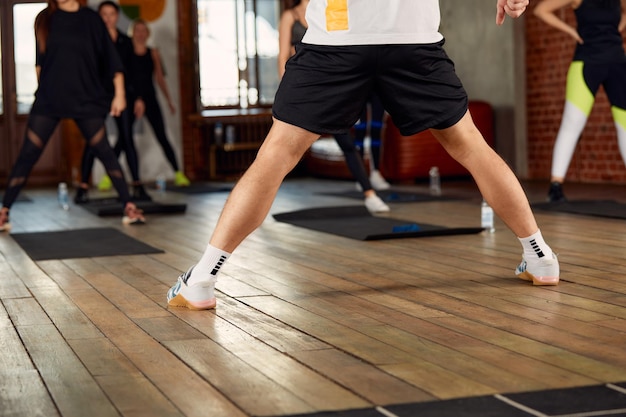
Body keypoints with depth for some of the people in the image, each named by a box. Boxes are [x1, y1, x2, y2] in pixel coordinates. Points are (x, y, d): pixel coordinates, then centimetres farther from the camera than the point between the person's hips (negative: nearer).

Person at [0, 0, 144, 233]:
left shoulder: (90, 19, 0)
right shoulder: (45, 19, 5)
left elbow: (110, 57, 0)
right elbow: (40, 59, 14)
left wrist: (119, 93, -4)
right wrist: (42, 87, 12)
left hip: (86, 98, -1)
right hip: (49, 98, 1)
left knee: (103, 151, -1)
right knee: (27, 155, -3)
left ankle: (129, 207, 7)